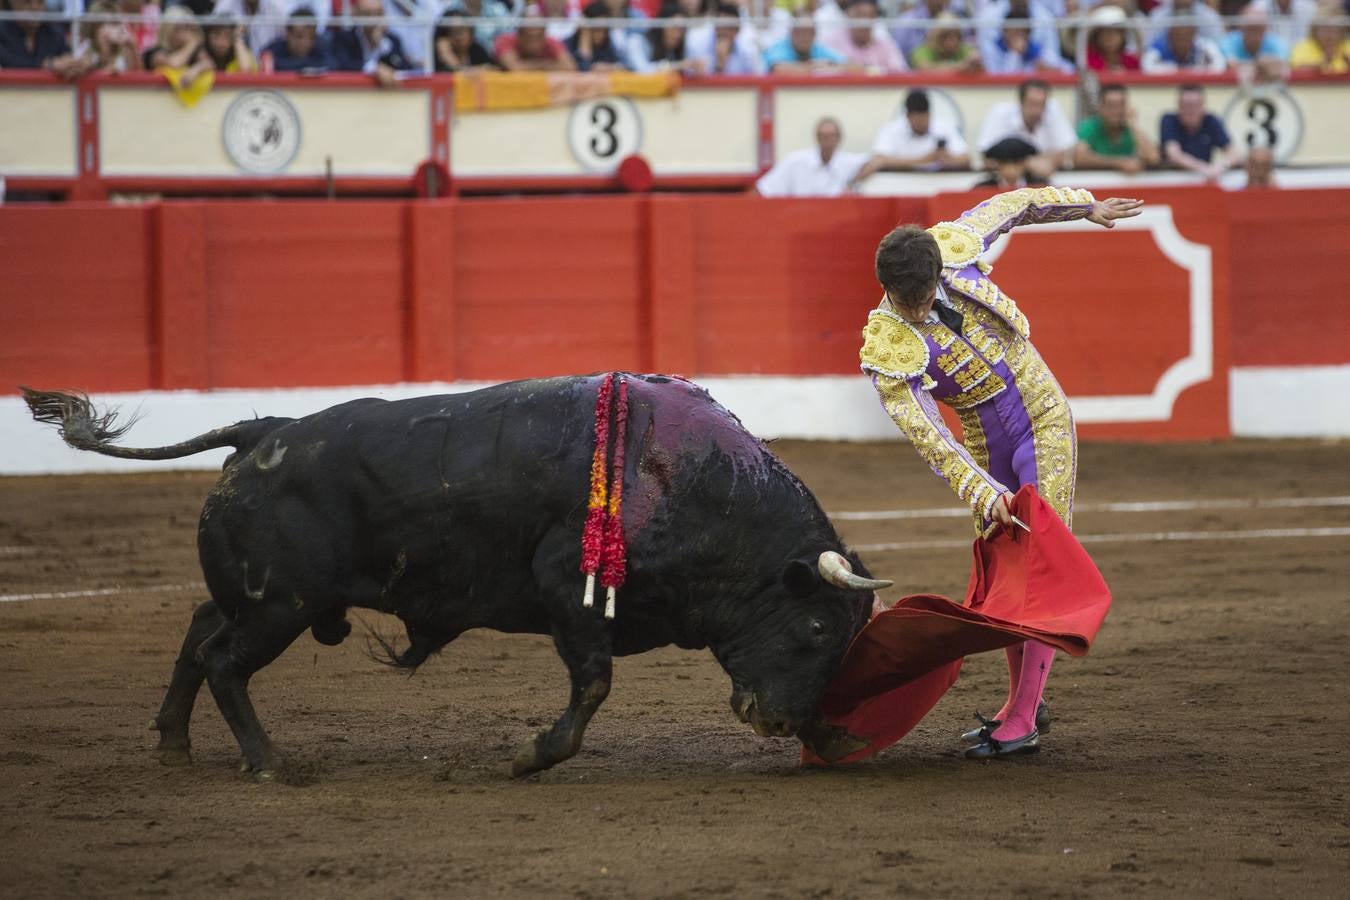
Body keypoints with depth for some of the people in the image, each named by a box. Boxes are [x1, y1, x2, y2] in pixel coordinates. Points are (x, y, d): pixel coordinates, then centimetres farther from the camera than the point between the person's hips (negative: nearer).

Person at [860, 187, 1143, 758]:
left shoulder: (954, 246, -14)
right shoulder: (886, 350, -19)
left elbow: (1011, 207, 7)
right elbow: (927, 436, -23)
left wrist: (1086, 206, 20)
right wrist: (982, 492, -32)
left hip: (1044, 423, -1)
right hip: (985, 448, 1)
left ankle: (1023, 721, -13)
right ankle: (1023, 702, 25)